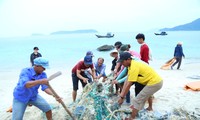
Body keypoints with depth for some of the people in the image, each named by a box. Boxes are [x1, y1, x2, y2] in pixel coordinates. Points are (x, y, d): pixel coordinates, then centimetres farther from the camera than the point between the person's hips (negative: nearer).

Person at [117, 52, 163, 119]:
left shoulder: (134, 67, -23)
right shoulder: (132, 65, 7)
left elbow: (129, 84, -21)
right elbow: (127, 81, 5)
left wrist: (122, 97, -13)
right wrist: (121, 94, 3)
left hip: (154, 83, -10)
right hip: (157, 81, 10)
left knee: (137, 101, -7)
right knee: (146, 95, 35)